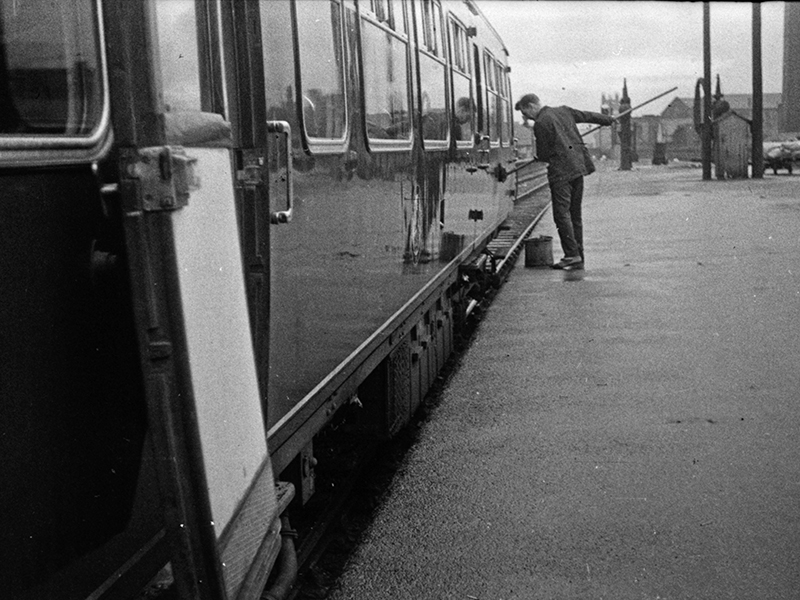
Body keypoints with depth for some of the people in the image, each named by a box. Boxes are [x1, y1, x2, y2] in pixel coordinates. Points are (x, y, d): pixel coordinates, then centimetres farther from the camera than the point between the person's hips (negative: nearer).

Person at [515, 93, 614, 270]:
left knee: (562, 213, -8)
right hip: (578, 166, 8)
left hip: (561, 171, -8)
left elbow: (543, 155, -8)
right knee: (575, 214, 11)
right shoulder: (564, 111, 12)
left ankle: (572, 255, -13)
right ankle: (578, 258, 13)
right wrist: (609, 119, 41)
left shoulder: (540, 123, -11)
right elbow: (588, 116, 25)